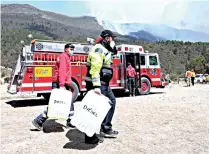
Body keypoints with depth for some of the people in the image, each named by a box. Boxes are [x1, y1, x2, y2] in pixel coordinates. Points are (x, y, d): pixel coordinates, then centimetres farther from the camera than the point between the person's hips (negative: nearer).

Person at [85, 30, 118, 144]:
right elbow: (95, 68, -26)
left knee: (111, 102, 18)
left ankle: (106, 129, 26)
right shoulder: (99, 49, -15)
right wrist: (96, 86, -31)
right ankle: (90, 137, 5)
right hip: (96, 84, -11)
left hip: (103, 84, 11)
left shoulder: (105, 50, 18)